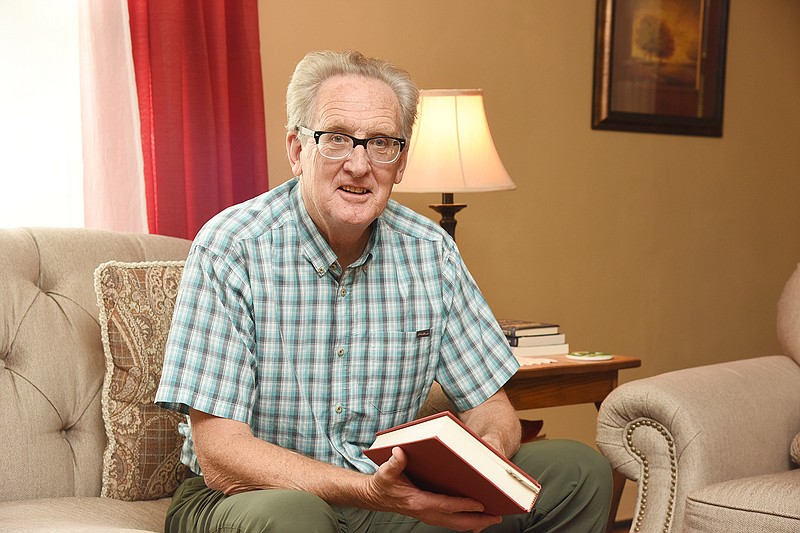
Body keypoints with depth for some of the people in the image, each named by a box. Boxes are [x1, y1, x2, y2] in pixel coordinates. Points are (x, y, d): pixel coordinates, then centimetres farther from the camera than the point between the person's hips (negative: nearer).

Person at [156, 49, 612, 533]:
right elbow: (221, 456, -21)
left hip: (391, 490, 4)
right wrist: (369, 492, -34)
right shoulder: (231, 250, -16)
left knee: (580, 471, -8)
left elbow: (489, 405, 3)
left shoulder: (430, 251, -2)